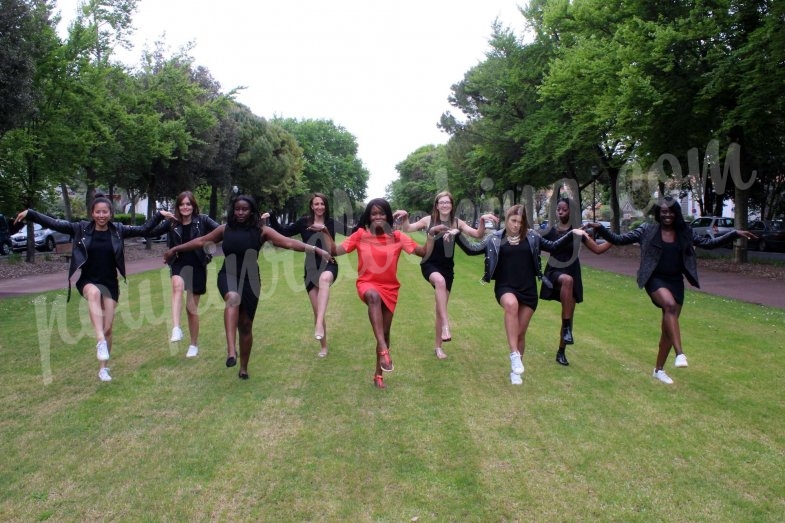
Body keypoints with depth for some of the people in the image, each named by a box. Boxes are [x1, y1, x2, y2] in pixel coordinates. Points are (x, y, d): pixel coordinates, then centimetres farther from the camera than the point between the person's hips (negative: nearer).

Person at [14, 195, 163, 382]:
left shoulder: (118, 230, -1)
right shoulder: (81, 229, -4)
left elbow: (144, 230, 0)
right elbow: (55, 224, -7)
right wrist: (29, 213, -15)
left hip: (110, 283, 2)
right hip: (87, 281, -2)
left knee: (107, 329, 2)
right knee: (94, 293, -40)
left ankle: (103, 368, 19)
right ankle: (100, 341, -45)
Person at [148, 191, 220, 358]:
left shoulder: (202, 220, -6)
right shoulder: (172, 222, 1)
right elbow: (151, 232, -6)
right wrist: (158, 215, -17)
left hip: (197, 266, -1)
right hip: (179, 264, 1)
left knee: (192, 307, 7)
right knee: (177, 285, -36)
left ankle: (194, 344, 26)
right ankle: (176, 328, -41)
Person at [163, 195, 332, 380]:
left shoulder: (261, 231, -6)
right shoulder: (225, 229, 3)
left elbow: (289, 242, -14)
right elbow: (201, 241, 16)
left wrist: (315, 249, -25)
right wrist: (176, 249, 24)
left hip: (250, 279, 0)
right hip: (228, 276, 0)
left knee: (245, 325, 6)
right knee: (233, 299, -36)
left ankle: (244, 368, 25)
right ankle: (231, 350, -44)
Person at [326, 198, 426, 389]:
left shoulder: (397, 236, -2)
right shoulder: (360, 235, -4)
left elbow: (423, 252, -5)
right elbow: (336, 251, -9)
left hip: (389, 288, 3)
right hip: (367, 284, -2)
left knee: (385, 331, 8)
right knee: (374, 296, -40)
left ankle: (379, 373, 26)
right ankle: (383, 349, -44)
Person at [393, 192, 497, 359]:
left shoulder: (457, 223, -1)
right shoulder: (428, 220, -5)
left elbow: (478, 234, -5)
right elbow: (407, 229, -5)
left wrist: (482, 221, -22)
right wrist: (404, 219, -25)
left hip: (447, 267, 3)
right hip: (430, 265, -3)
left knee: (441, 307, 8)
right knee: (439, 281, -39)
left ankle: (438, 346, 20)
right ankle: (446, 324, -38)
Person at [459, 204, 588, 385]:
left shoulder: (531, 237, 4)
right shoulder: (495, 238, 0)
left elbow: (553, 247, 13)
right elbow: (473, 250, 2)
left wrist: (571, 234, 3)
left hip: (528, 290, 2)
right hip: (505, 287, -2)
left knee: (520, 333, 6)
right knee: (511, 304, -38)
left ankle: (515, 371, 26)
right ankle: (514, 354, -33)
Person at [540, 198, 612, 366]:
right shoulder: (550, 231, -1)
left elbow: (597, 249, 6)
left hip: (573, 274, 3)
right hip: (555, 273, -3)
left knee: (569, 315, 4)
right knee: (567, 280, -40)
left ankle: (561, 352, 21)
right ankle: (567, 327, -33)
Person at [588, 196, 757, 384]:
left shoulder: (685, 232, 4)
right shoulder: (647, 231, -4)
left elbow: (709, 243, 10)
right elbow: (618, 240, -5)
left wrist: (735, 234, 3)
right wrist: (600, 229, -18)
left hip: (676, 281, 4)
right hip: (655, 279, -4)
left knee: (668, 328, 8)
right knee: (670, 305, -36)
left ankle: (659, 369, 23)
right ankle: (680, 353, -38)